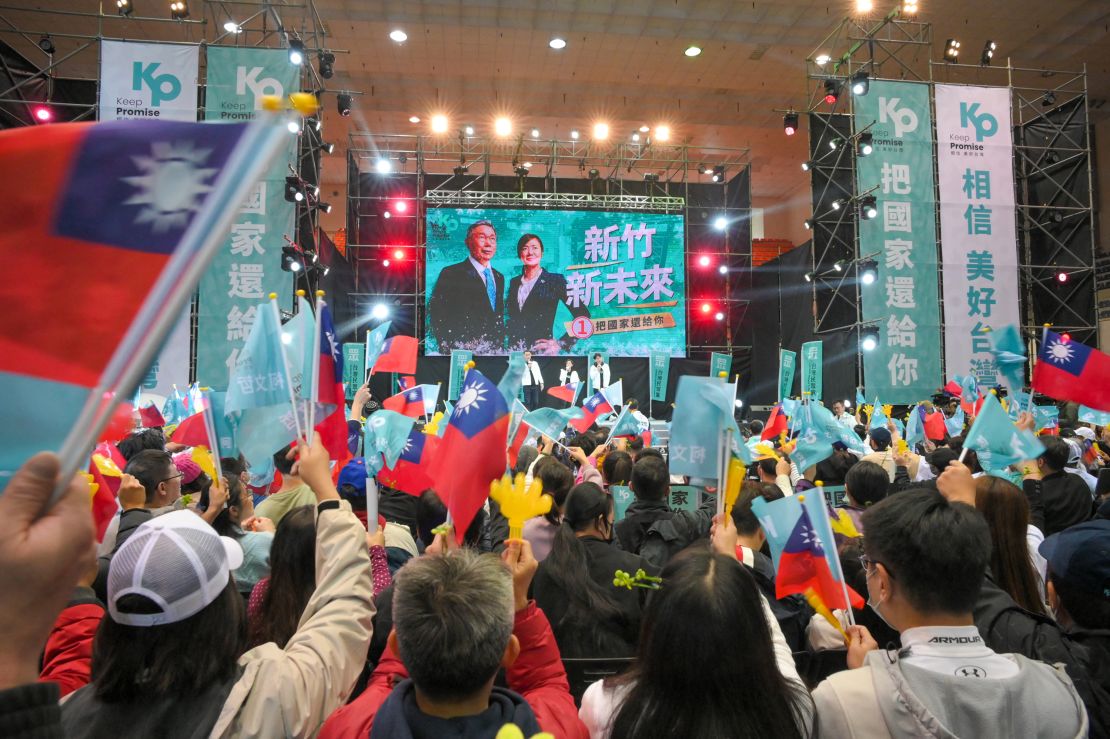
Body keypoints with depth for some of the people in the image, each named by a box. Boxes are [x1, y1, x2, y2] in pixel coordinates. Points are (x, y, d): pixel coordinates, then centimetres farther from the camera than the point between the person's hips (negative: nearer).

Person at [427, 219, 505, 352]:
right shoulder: (451, 274, -5)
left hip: (494, 353, 6)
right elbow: (437, 315, -10)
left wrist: (500, 347, 9)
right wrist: (455, 348, -16)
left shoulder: (499, 277, 15)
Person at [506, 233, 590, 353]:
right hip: (514, 351, 4)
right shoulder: (514, 282, 12)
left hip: (542, 351, -4)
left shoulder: (555, 280, -2)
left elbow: (582, 315, -4)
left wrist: (562, 344, -9)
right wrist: (510, 349, 6)